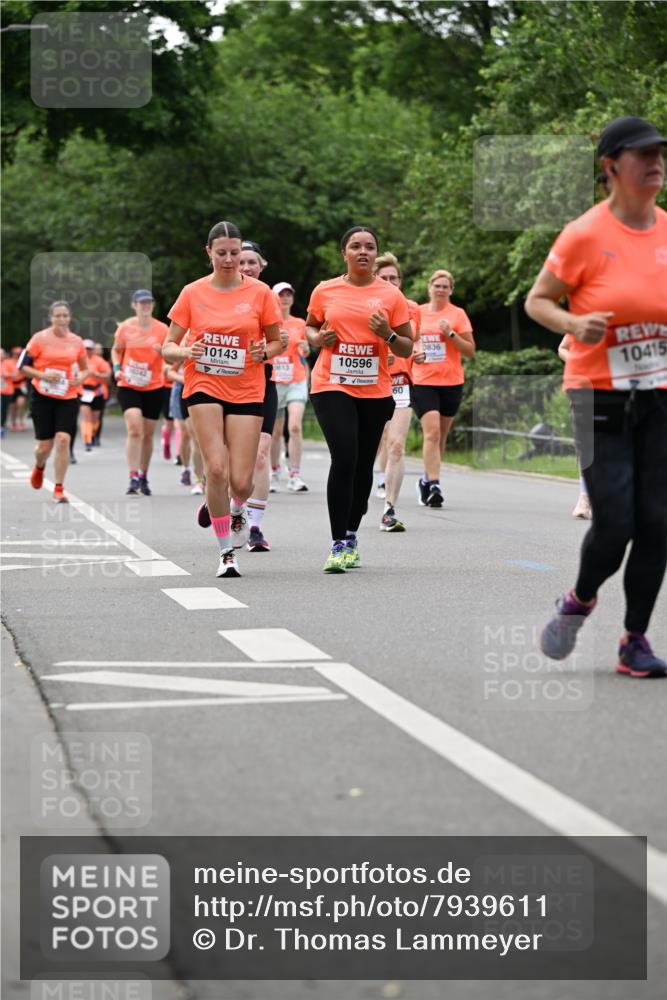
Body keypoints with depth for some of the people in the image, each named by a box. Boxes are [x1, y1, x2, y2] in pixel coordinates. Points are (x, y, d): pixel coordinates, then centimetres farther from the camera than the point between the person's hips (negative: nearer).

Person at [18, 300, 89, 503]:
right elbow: (22, 366, -2)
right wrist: (43, 375, -17)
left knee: (63, 440, -14)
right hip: (43, 397, -1)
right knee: (45, 445, 2)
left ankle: (59, 489, -5)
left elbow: (85, 368, 17)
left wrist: (81, 377, -5)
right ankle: (39, 467, 40)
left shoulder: (76, 341, 5)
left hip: (68, 398, 1)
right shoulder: (40, 338, -4)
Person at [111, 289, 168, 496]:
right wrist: (117, 368, -3)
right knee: (134, 430, -18)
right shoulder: (125, 327, -1)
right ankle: (133, 477, -18)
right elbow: (116, 350, 13)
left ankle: (143, 477, 24)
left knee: (148, 434, 9)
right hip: (129, 386, -2)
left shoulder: (162, 329, 0)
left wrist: (162, 351, -19)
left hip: (154, 387, 2)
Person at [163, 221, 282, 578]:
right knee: (217, 469, -18)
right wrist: (185, 352, -16)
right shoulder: (193, 293, 2)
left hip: (247, 391, 0)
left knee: (241, 481, -6)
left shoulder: (260, 292, 1)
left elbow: (276, 341, 11)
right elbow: (168, 348, 6)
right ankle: (226, 552, -4)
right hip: (204, 386, 0)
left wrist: (265, 352, -11)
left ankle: (235, 509, 34)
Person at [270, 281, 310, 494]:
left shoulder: (300, 324, 7)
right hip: (273, 382, 0)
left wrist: (305, 348, -4)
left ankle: (294, 476, -15)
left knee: (295, 427, -16)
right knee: (275, 431, 7)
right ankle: (274, 474, 24)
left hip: (297, 382, 0)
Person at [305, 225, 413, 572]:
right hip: (332, 387, -2)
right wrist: (317, 338, -3)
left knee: (363, 465, 8)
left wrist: (387, 335, -14)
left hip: (375, 392, 2)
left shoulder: (390, 295, 3)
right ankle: (338, 544, -12)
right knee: (344, 459, -15)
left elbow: (407, 349, 7)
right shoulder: (325, 291, 3)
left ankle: (351, 537, 24)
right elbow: (309, 326, 20)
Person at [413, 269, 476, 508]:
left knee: (441, 435, 9)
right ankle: (433, 484, -21)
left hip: (451, 383, 1)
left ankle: (427, 480, 26)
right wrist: (413, 352, 0)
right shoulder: (418, 312, 7)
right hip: (423, 381, -1)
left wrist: (450, 334, -14)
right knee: (432, 431, -16)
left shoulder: (458, 314, 2)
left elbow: (470, 351, -1)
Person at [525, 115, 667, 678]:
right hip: (600, 397, -4)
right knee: (615, 526, -10)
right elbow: (537, 302, -2)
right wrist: (573, 324, -20)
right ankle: (580, 601, 23)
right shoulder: (585, 236, -10)